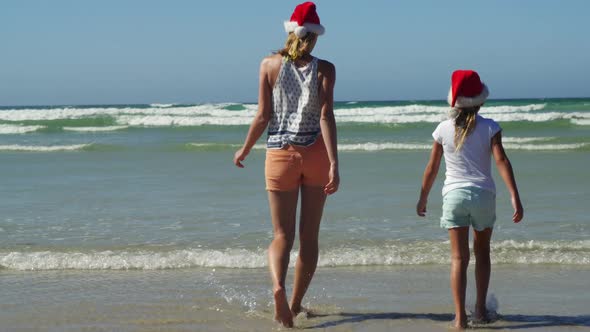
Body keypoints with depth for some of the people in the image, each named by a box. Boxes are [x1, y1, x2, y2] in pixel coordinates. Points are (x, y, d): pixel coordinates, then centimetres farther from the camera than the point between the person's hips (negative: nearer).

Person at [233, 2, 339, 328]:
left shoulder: (270, 65, -1)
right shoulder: (324, 69, -4)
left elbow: (263, 116, -2)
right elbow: (326, 116, -13)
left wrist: (244, 150, 12)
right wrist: (334, 164, -16)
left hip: (280, 154, 0)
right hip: (315, 154, 0)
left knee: (282, 236, 5)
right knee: (309, 236, 12)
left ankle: (278, 286, -24)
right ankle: (295, 304, 19)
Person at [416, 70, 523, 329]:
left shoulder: (444, 129, 0)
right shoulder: (489, 128, -4)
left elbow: (432, 167, 5)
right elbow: (501, 160, -13)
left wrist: (423, 198, 17)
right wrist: (515, 197, -16)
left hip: (454, 195, 0)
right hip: (483, 195, 0)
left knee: (459, 258, 0)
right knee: (482, 252, 20)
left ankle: (460, 316, -9)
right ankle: (480, 308, 22)